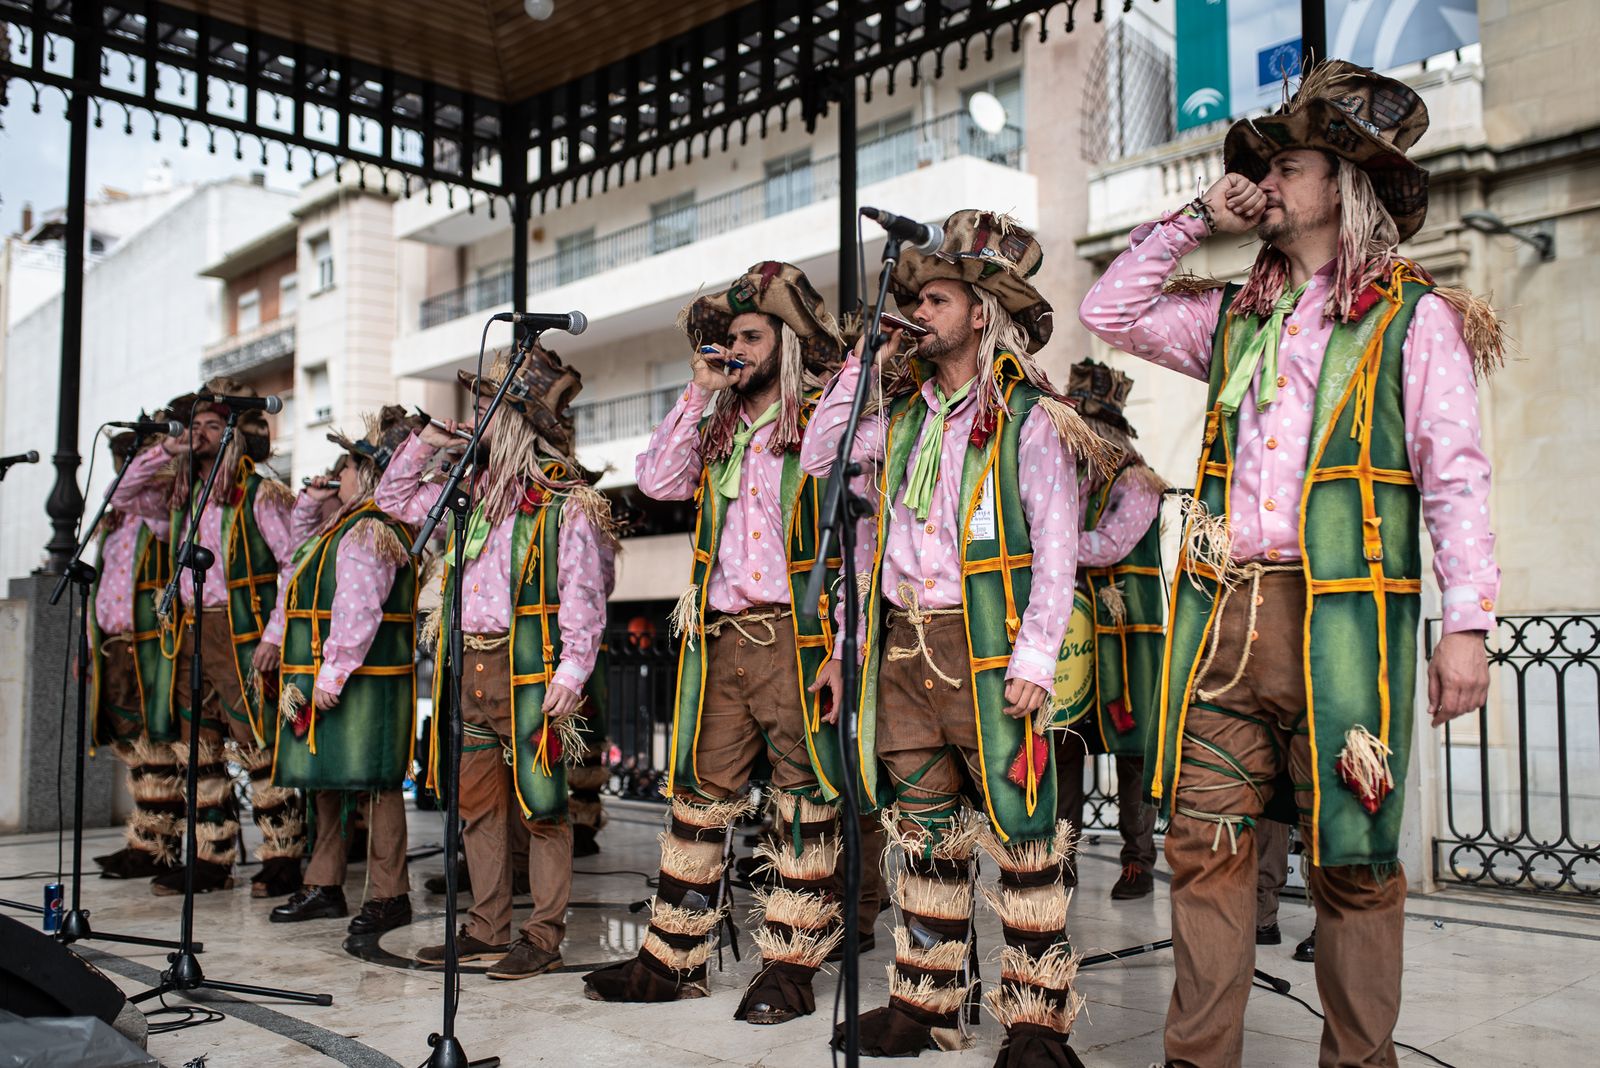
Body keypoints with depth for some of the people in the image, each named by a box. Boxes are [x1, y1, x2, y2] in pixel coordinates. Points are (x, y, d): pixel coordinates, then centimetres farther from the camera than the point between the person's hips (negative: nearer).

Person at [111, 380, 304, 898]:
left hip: (240, 635, -7)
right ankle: (211, 860, 20)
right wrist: (162, 452, 7)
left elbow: (299, 565, -12)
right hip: (189, 632, 7)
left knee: (259, 749, -4)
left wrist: (275, 634, -18)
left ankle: (283, 859, 4)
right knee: (196, 752, 11)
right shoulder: (182, 494, 13)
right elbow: (123, 499, 23)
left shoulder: (260, 494, -7)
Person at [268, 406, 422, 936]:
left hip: (360, 684, -11)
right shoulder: (344, 525, 16)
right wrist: (311, 505, 21)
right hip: (326, 680, 11)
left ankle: (389, 895, 4)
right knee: (327, 782, 16)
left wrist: (332, 674, -24)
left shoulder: (367, 532, -17)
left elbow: (357, 613, -24)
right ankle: (324, 887, 27)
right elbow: (305, 551, 36)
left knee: (371, 784, -4)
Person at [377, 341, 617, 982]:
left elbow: (584, 598, -12)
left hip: (529, 672, -7)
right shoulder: (472, 494, 15)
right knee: (478, 803, 11)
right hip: (468, 666, 8)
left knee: (539, 805, -1)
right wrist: (424, 444, 14)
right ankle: (487, 930, 22)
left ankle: (544, 937, 7)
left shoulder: (567, 505, -7)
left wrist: (572, 670, -22)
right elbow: (395, 498, 28)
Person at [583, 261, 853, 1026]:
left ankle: (790, 968, 10)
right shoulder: (718, 429, 17)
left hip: (793, 636, -5)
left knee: (803, 797, 1)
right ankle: (672, 960, 18)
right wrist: (699, 392, 1)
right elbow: (658, 480, 2)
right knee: (700, 792, 9)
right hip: (717, 639, 6)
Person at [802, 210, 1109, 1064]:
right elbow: (818, 458, 15)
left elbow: (1056, 542, -7)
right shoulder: (903, 411, 15)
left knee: (1020, 829, -3)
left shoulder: (1029, 415, -2)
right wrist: (860, 366, 10)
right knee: (923, 830, 11)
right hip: (904, 644, 6)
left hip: (986, 644, -5)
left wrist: (1036, 656, -15)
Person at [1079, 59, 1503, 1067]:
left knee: (1352, 859, 2)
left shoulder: (1412, 319, 3)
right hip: (1224, 614, 5)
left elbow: (1456, 480, -2)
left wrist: (1467, 624, -9)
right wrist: (1196, 219, 15)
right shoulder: (1234, 319, 18)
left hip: (1342, 615, -4)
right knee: (1206, 841, 2)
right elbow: (1109, 310, 22)